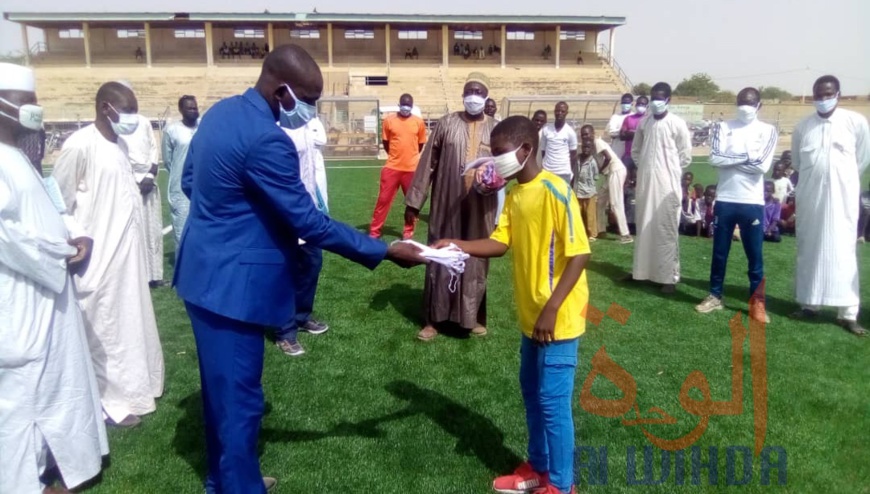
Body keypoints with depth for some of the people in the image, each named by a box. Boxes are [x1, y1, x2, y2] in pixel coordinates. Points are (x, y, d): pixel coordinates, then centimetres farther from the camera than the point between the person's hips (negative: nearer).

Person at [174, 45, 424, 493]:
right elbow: (308, 222, -22)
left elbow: (189, 180, 16)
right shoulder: (266, 140, -25)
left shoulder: (219, 112, 5)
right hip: (232, 282, -10)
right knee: (240, 397, 5)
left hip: (204, 271, 10)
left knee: (221, 387, 23)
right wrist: (384, 251, -16)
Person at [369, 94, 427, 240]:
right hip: (392, 167, -1)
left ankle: (408, 231, 21)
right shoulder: (389, 120, 0)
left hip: (412, 168, 1)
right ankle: (374, 231, 9)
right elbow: (385, 142, 11)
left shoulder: (419, 122, 1)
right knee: (383, 199, 2)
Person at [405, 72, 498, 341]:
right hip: (446, 206, -1)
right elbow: (428, 162, 2)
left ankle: (475, 317, 25)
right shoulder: (447, 123, 2)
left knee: (476, 263, 10)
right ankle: (433, 319, 16)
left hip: (480, 209, 1)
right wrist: (414, 201, 0)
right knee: (440, 261, 5)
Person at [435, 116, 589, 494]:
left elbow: (579, 255, -21)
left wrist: (551, 310, -23)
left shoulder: (555, 192, -19)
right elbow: (500, 243, 3)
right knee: (531, 392, 19)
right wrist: (457, 245, -14)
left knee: (553, 401, 3)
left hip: (558, 319, -9)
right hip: (530, 317, 9)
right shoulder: (515, 195, 6)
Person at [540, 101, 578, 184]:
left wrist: (571, 170, 5)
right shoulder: (546, 129, 2)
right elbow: (543, 150, 10)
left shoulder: (570, 132, -2)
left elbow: (573, 154, 5)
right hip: (547, 171, 2)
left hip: (564, 172, -1)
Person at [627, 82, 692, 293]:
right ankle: (641, 270, 21)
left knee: (666, 229, -2)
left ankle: (669, 276, 3)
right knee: (644, 227, 11)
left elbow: (685, 156, -1)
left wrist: (668, 170, 2)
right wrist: (645, 167, 8)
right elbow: (635, 150, 19)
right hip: (644, 181, 5)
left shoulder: (677, 124, -4)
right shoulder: (643, 123, 9)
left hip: (667, 183, -4)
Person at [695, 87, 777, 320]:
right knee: (719, 252, 10)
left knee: (755, 255, 5)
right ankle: (715, 296, 24)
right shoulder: (723, 127, 6)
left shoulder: (768, 131, 4)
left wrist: (730, 159, -8)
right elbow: (715, 159, -9)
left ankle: (757, 302, 16)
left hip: (753, 202, -1)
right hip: (725, 200, 1)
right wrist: (746, 157, -10)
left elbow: (762, 166, -10)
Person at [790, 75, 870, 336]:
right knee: (809, 249, 7)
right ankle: (809, 303, 17)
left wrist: (842, 178, 12)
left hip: (842, 196, -2)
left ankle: (848, 312, 2)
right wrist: (815, 178, 13)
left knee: (842, 251, -1)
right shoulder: (803, 126, 3)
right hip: (809, 197, 2)